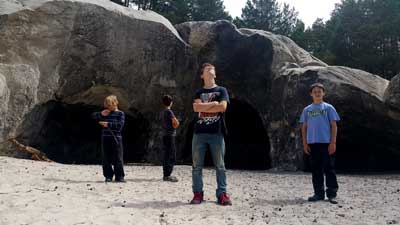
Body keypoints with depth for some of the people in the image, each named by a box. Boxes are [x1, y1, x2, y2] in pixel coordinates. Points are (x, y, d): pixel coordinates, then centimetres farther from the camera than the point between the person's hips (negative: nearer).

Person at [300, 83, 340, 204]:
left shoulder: (328, 108, 4)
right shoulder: (307, 110, 12)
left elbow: (334, 126, 0)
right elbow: (304, 128, 12)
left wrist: (333, 142, -8)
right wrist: (305, 144, 4)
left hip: (326, 143, -3)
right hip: (312, 143, 3)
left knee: (329, 169, -2)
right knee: (316, 169, 7)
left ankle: (332, 194, 4)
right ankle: (318, 193, 15)